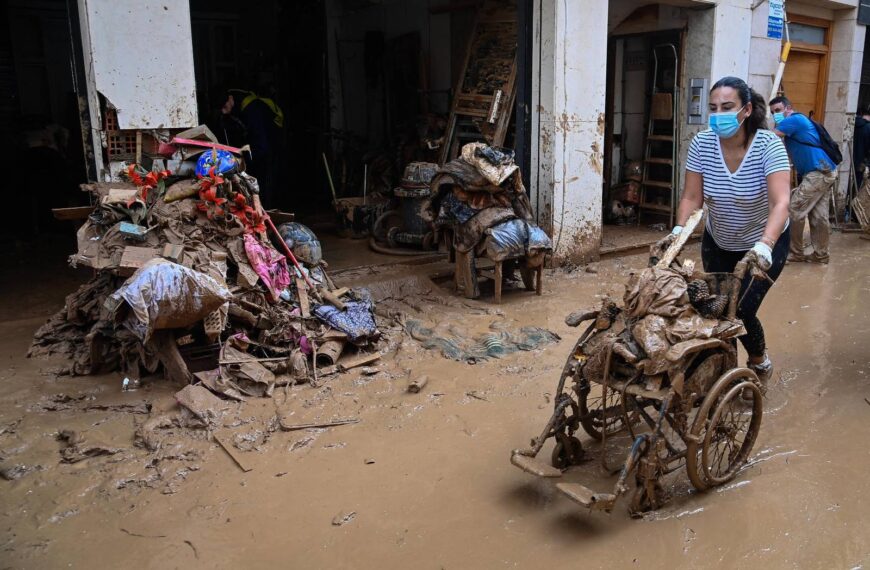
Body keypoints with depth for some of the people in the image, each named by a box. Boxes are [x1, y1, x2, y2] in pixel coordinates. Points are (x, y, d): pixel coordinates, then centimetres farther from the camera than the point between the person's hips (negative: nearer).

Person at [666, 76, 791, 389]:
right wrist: (679, 230, -32)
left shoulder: (768, 145, -26)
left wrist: (764, 246, -51)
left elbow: (780, 202, -36)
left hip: (764, 243, -3)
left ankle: (759, 362, 23)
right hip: (718, 242, 3)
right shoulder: (702, 144, -16)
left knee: (742, 311, -9)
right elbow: (691, 197, -13)